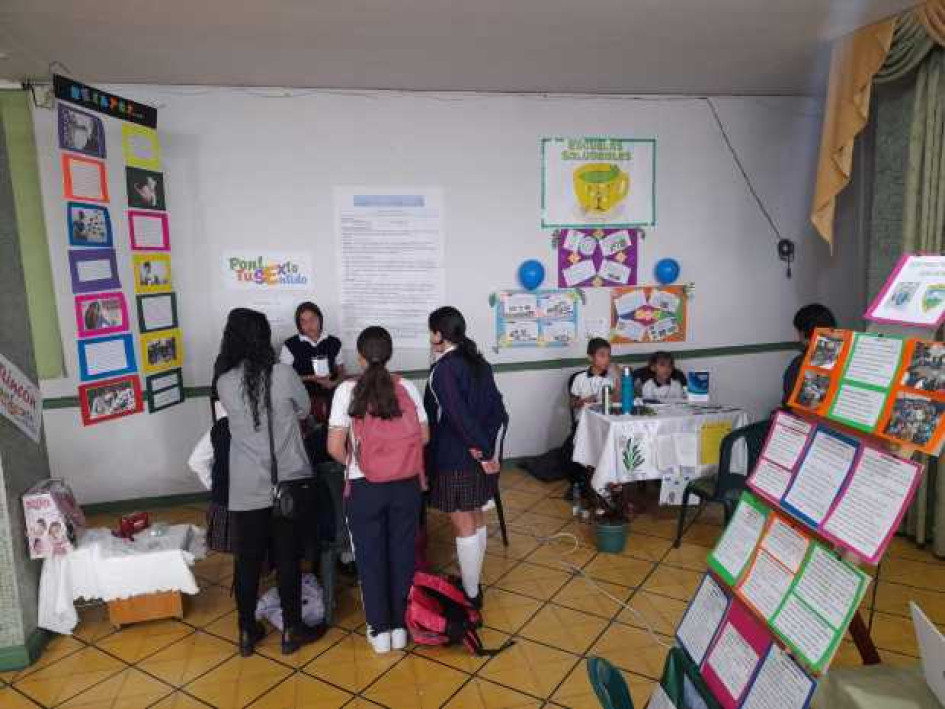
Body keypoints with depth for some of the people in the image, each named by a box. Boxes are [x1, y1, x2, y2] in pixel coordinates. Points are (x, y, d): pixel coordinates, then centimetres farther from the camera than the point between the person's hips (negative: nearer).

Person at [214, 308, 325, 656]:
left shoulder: (224, 382, -7)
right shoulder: (283, 373, -12)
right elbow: (304, 410, 5)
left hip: (246, 487, 2)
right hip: (287, 483, -2)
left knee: (248, 559, 14)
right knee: (287, 558, 10)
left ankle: (247, 632, 28)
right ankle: (292, 630, 23)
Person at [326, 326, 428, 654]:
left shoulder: (347, 391, -11)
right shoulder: (407, 388, -5)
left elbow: (335, 447, -12)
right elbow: (424, 437, 1)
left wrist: (352, 463, 8)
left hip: (365, 487, -2)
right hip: (406, 484, 2)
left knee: (370, 556, 14)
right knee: (402, 552, 15)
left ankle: (380, 629, 26)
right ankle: (400, 625, 28)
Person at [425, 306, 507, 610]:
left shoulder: (443, 369, -18)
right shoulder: (478, 362, 6)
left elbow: (459, 417, -25)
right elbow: (497, 410, 5)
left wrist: (482, 452, -17)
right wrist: (486, 447, 1)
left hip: (456, 460, -8)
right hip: (480, 455, 8)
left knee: (463, 527, 3)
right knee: (476, 519, 18)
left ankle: (471, 595, 15)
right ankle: (472, 584, 32)